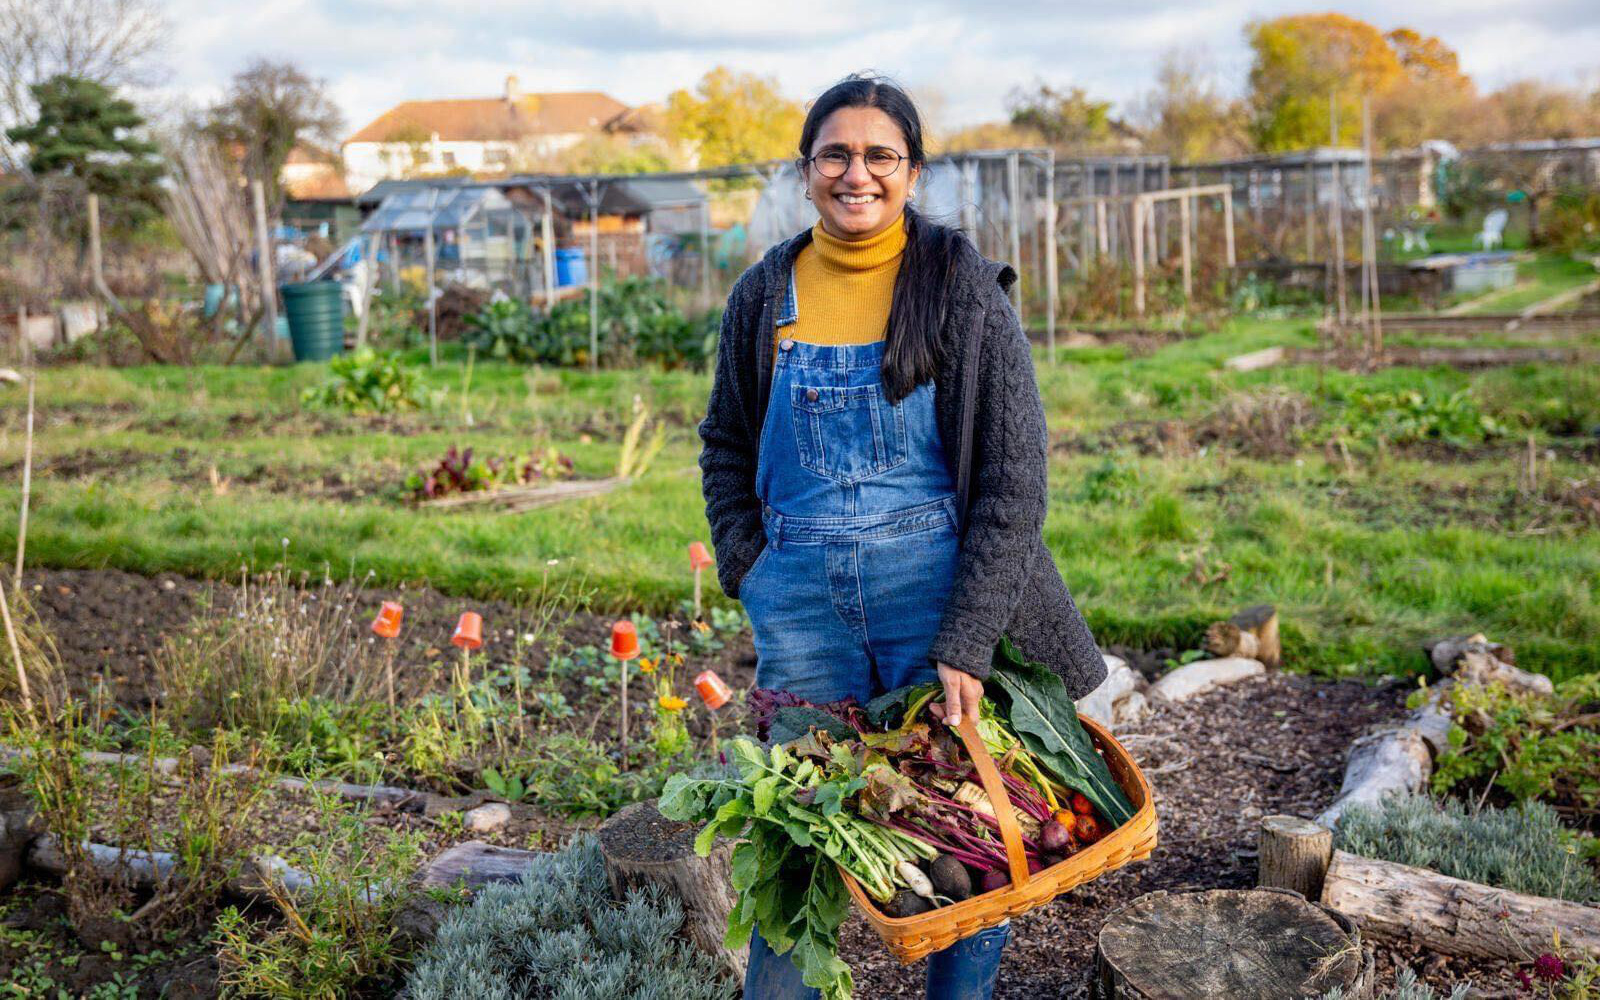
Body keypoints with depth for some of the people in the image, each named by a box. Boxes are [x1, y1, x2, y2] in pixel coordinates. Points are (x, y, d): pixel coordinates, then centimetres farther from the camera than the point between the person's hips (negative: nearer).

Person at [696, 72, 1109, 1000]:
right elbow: (726, 446, 18)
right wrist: (748, 568, 4)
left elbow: (1015, 479, -8)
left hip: (935, 581, -2)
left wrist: (967, 643, -13)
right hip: (801, 598, 2)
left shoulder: (966, 289, -5)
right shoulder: (766, 294, 5)